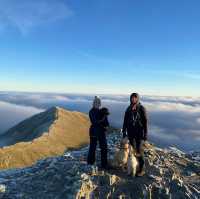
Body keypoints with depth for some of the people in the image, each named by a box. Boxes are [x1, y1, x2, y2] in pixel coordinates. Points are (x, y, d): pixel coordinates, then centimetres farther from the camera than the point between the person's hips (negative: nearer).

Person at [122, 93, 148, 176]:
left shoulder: (141, 108, -10)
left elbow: (145, 122, -10)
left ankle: (141, 169, 13)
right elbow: (125, 121, 8)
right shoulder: (128, 109, 3)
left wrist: (145, 134, -12)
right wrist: (124, 132, 8)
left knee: (139, 150, -2)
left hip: (139, 132, -4)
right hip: (131, 132, 4)